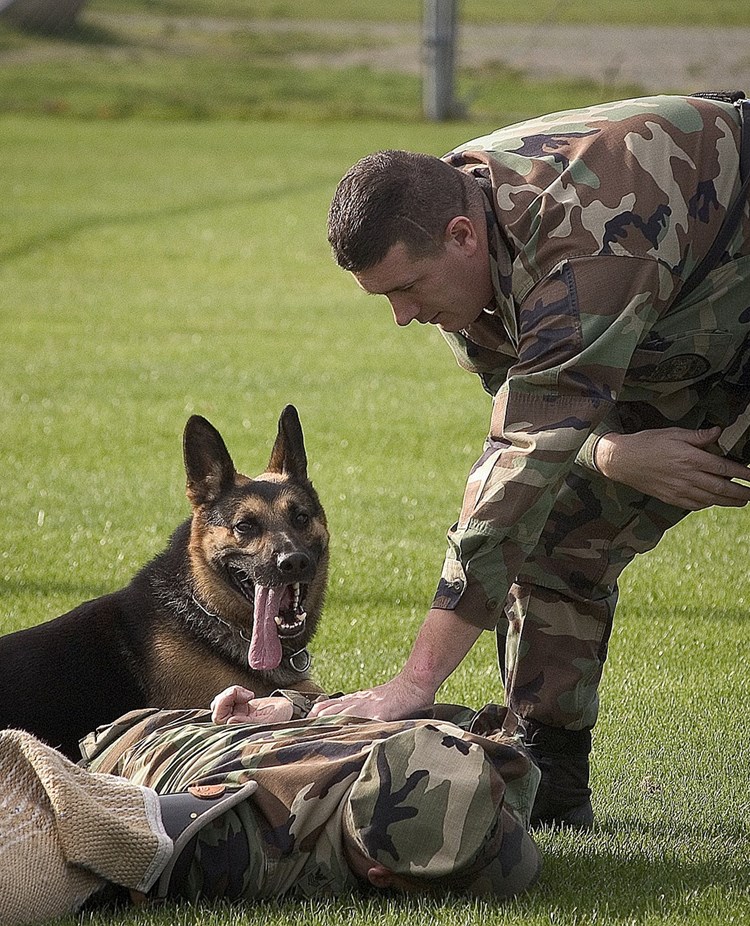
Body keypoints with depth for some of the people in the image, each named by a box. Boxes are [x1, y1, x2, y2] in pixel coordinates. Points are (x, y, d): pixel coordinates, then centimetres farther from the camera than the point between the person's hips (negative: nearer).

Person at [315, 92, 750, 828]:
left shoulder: (579, 253, -40)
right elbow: (525, 405, 0)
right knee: (560, 527, -3)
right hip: (666, 338, 8)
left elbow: (525, 472, -42)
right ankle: (549, 787, 3)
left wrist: (413, 683, -43)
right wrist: (611, 453, -25)